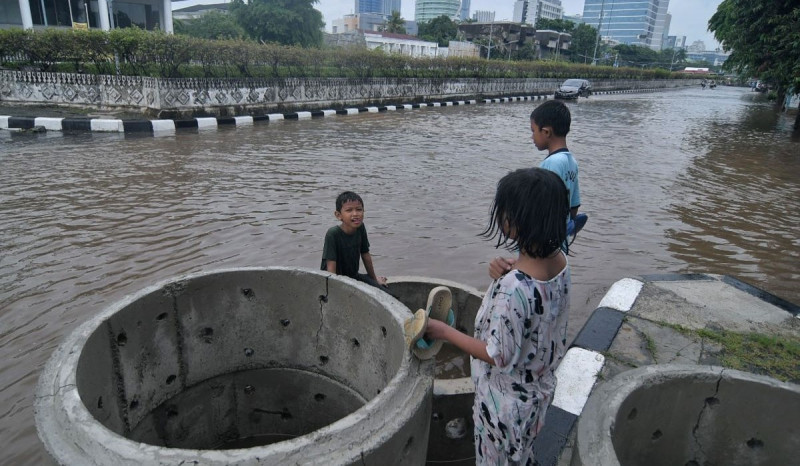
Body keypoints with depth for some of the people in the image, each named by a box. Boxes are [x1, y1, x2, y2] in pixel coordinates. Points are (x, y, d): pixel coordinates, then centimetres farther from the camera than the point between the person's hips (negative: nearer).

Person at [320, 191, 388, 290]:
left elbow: (365, 255, 5)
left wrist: (374, 278, 14)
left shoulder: (360, 228, -7)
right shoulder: (333, 234, -25)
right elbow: (331, 266, -25)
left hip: (354, 276, 6)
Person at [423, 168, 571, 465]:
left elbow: (499, 356, -26)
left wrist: (445, 333, -20)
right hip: (539, 388, 7)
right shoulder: (559, 261, -13)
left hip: (507, 402, -7)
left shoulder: (512, 289, -39)